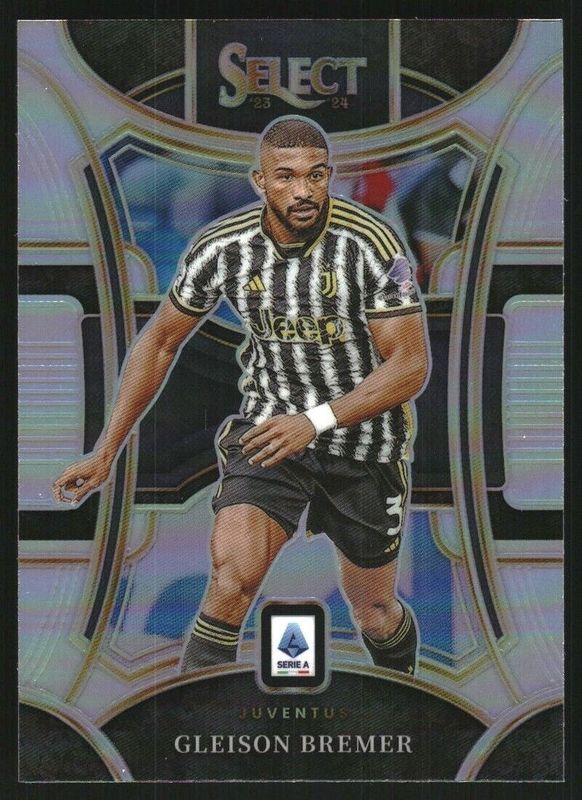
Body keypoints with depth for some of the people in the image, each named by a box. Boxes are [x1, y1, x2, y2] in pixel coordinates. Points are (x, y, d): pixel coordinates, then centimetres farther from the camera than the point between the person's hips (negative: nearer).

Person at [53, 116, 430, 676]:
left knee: (376, 614, 14)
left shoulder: (371, 245, -21)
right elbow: (160, 341, 2)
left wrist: (316, 420, -33)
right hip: (269, 425, 1)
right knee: (233, 572, -24)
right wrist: (106, 452, 1)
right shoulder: (222, 248, -12)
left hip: (365, 443, -1)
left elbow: (411, 366, -20)